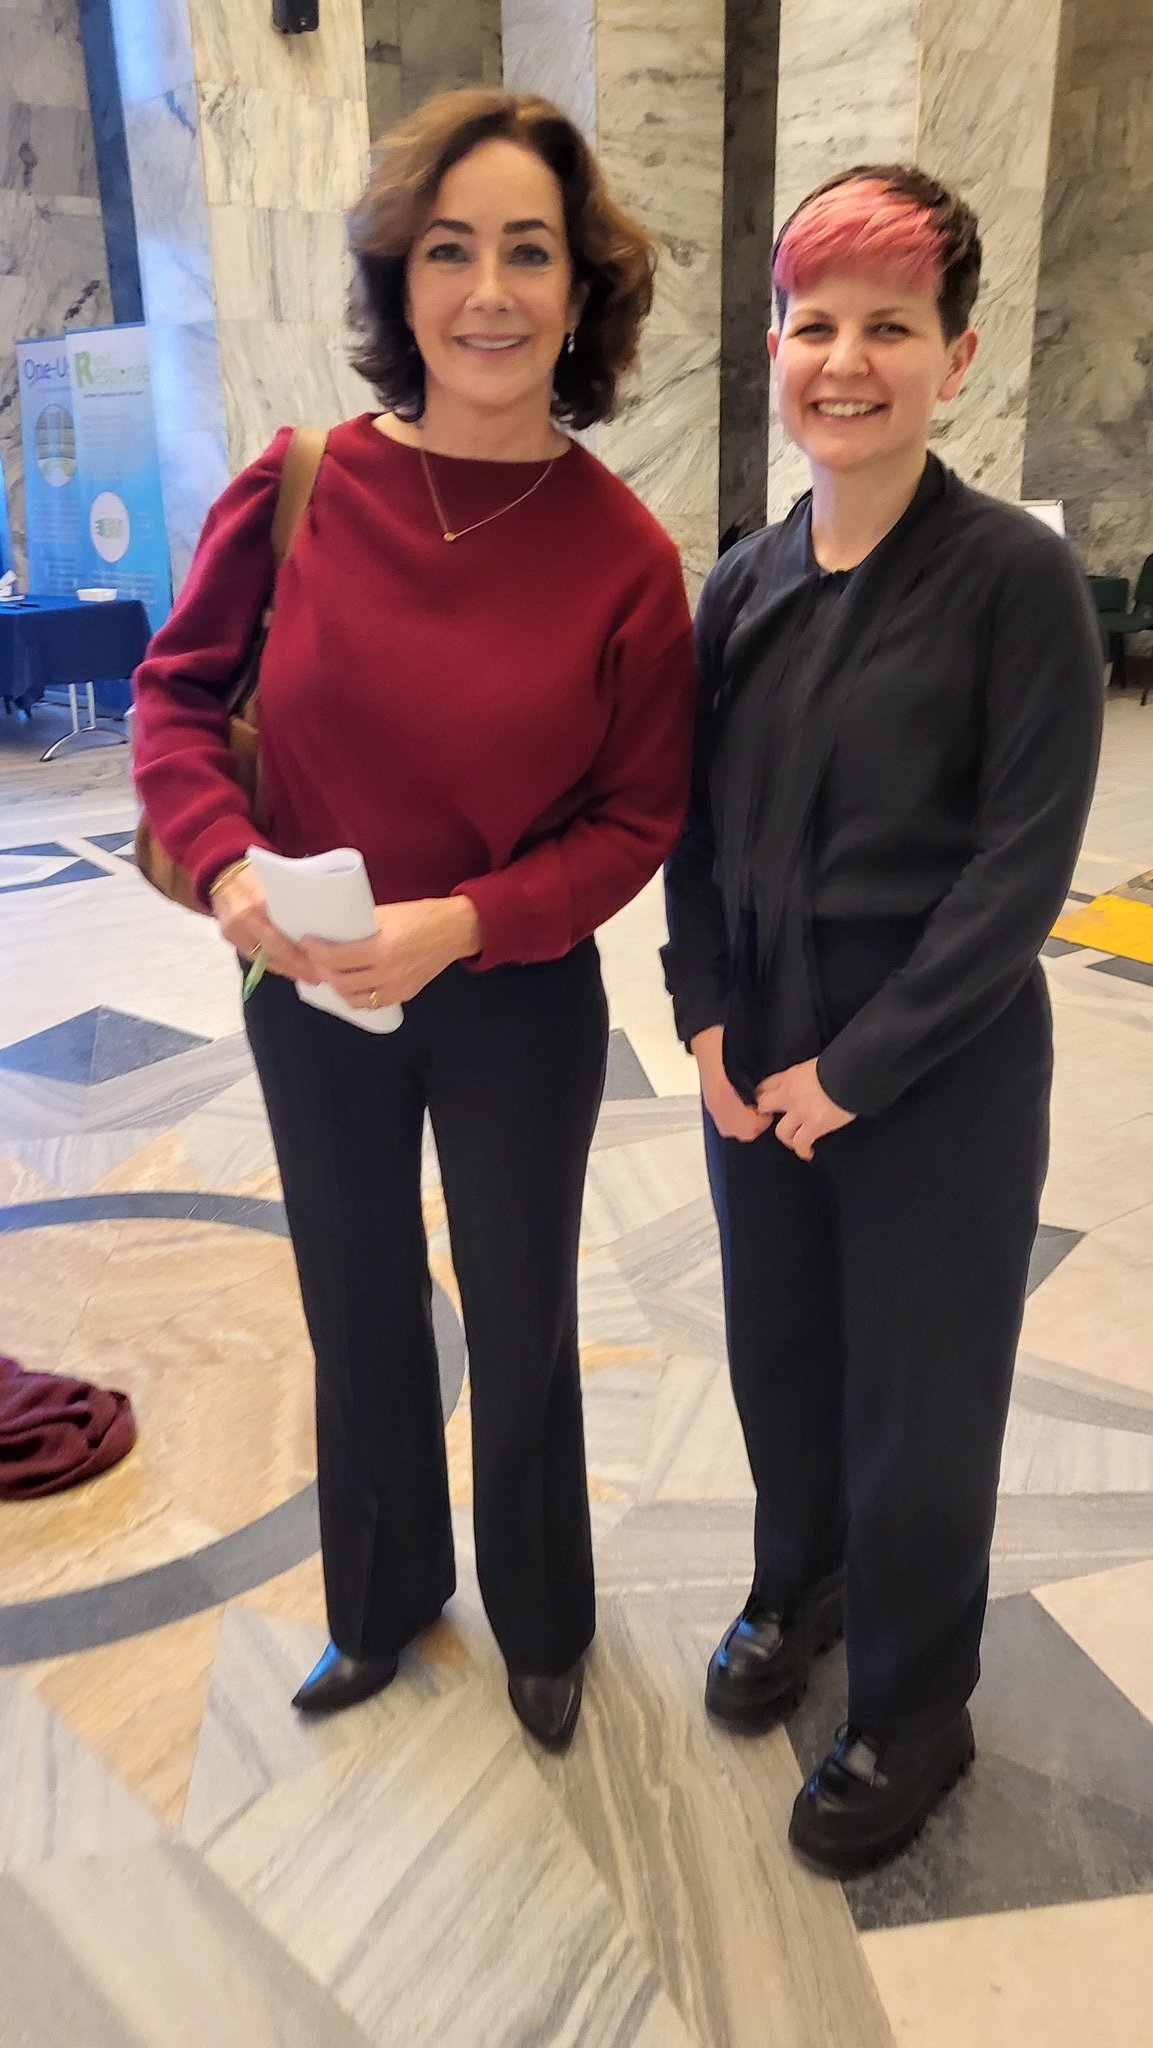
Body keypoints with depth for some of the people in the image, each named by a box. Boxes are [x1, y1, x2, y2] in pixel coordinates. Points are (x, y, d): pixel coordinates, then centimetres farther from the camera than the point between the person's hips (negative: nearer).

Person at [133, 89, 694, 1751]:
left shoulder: (624, 552, -12)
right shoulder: (298, 489, -9)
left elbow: (640, 814, -8)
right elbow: (179, 692, 1)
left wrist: (466, 923, -21)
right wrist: (224, 864, -16)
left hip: (520, 1007, -1)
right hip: (310, 998, 2)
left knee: (522, 1333, 16)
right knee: (360, 1322, 20)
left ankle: (543, 1624, 46)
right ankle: (384, 1599, 49)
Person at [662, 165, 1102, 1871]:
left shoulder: (1014, 575, -12)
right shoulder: (744, 585, 4)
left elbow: (1023, 863, -15)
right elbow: (694, 823, 7)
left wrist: (855, 1067, -15)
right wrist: (710, 1019, -4)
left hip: (939, 1081, -4)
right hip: (755, 1067, 5)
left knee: (919, 1400, 10)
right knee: (779, 1352, 20)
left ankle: (912, 1713, 35)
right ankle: (799, 1585, 49)